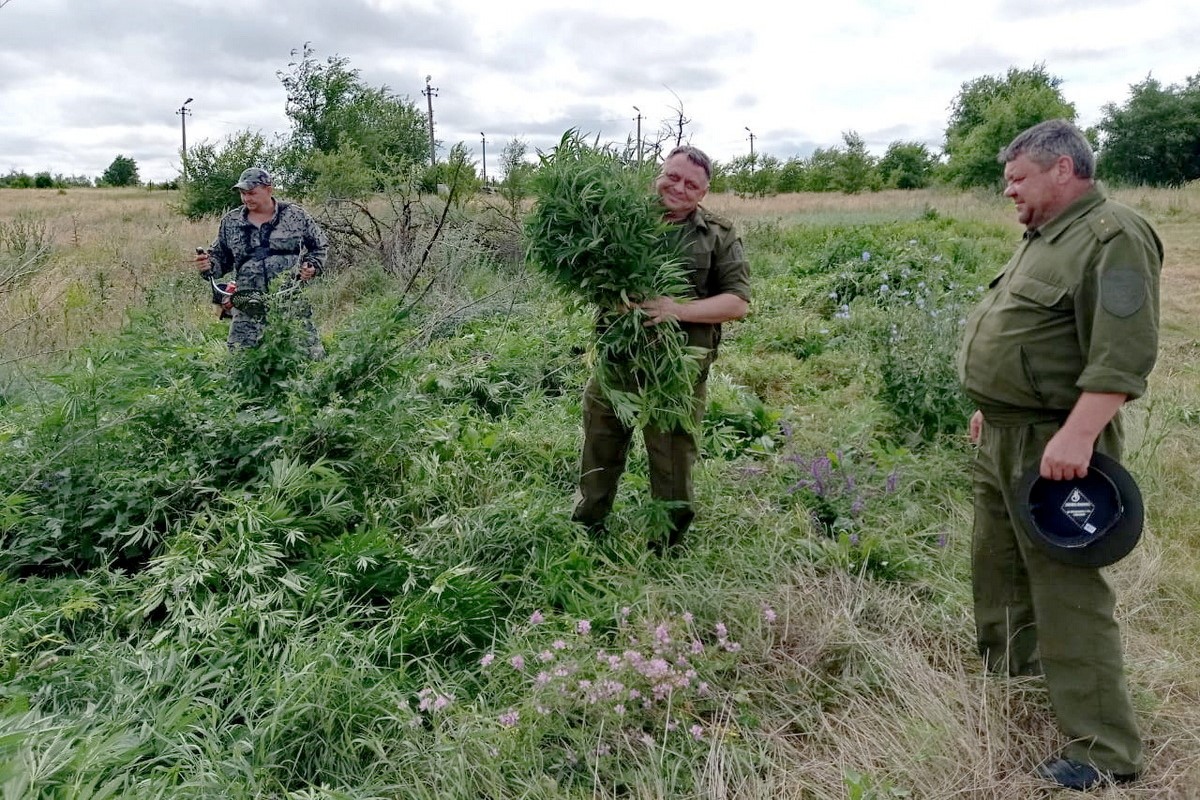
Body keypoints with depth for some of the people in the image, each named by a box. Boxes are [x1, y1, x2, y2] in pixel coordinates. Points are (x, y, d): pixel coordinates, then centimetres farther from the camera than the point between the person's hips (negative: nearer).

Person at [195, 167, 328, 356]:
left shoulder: (295, 215, 2)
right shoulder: (230, 222, 8)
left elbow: (320, 245, 13)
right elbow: (221, 258, 15)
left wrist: (312, 266, -3)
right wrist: (208, 266, -6)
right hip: (248, 310, 2)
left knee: (311, 356, -2)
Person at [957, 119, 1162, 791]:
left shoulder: (1113, 237, -16)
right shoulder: (1045, 237, 16)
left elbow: (1125, 352, -25)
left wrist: (1077, 435, -30)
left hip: (1054, 444, -10)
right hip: (1003, 436, 10)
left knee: (1066, 586, -6)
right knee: (998, 562, 20)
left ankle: (1107, 751, 5)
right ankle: (1006, 670, 39)